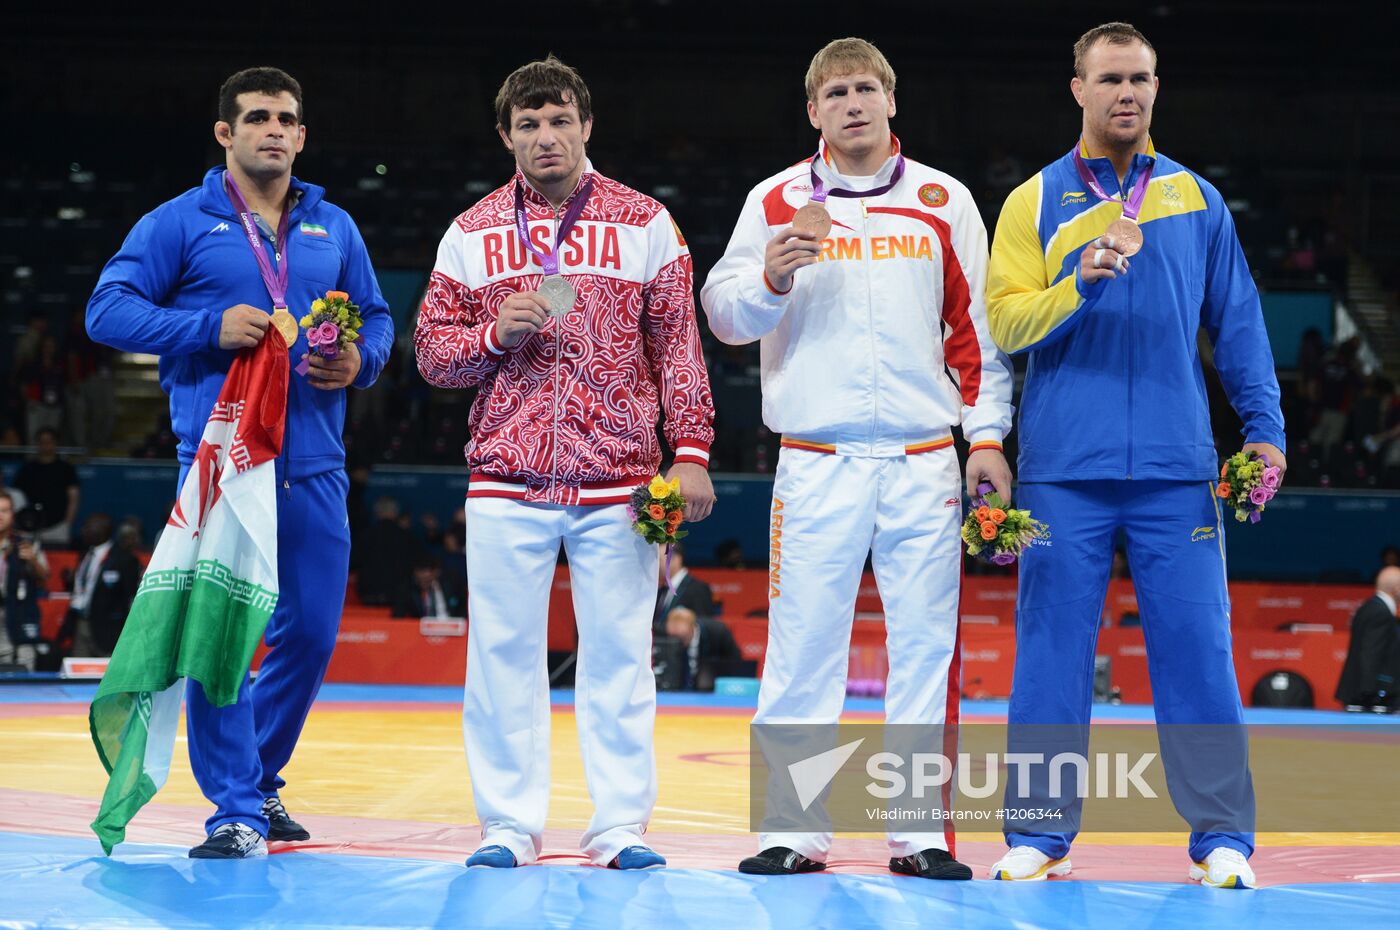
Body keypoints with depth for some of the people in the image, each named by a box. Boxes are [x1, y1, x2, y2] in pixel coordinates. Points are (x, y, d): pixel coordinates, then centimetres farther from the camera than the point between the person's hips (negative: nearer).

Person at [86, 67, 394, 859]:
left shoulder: (334, 228, 15)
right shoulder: (181, 223, 3)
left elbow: (377, 318, 18)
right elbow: (108, 310, -3)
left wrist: (360, 362, -6)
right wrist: (210, 328, -15)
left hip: (314, 465, 4)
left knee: (312, 634, 7)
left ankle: (260, 777, 27)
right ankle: (237, 811, -1)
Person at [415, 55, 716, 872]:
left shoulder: (644, 223, 7)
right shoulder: (471, 235, 10)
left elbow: (678, 345, 5)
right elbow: (432, 351, 11)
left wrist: (692, 452, -2)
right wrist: (497, 333, -9)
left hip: (616, 480, -1)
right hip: (506, 482, 1)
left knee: (618, 651, 0)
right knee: (503, 652, 1)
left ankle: (621, 824, 7)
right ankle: (510, 824, 9)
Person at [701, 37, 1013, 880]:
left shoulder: (945, 201, 11)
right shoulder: (777, 201, 8)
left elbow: (977, 327, 11)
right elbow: (724, 312, 5)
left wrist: (987, 432, 4)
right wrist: (769, 281, -16)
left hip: (924, 461, 1)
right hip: (818, 457, -1)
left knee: (926, 642, 1)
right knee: (803, 643, -2)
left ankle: (921, 831, 7)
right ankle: (795, 830, 4)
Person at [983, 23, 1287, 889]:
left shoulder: (1197, 200, 12)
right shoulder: (1035, 202, 8)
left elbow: (1237, 323, 12)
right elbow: (1006, 320, -2)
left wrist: (1265, 427, 4)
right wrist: (1083, 280, -18)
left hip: (1177, 470, 1)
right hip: (1066, 470, -1)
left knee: (1197, 648, -2)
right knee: (1052, 653, 0)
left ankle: (1224, 838, 5)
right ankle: (1040, 834, 9)